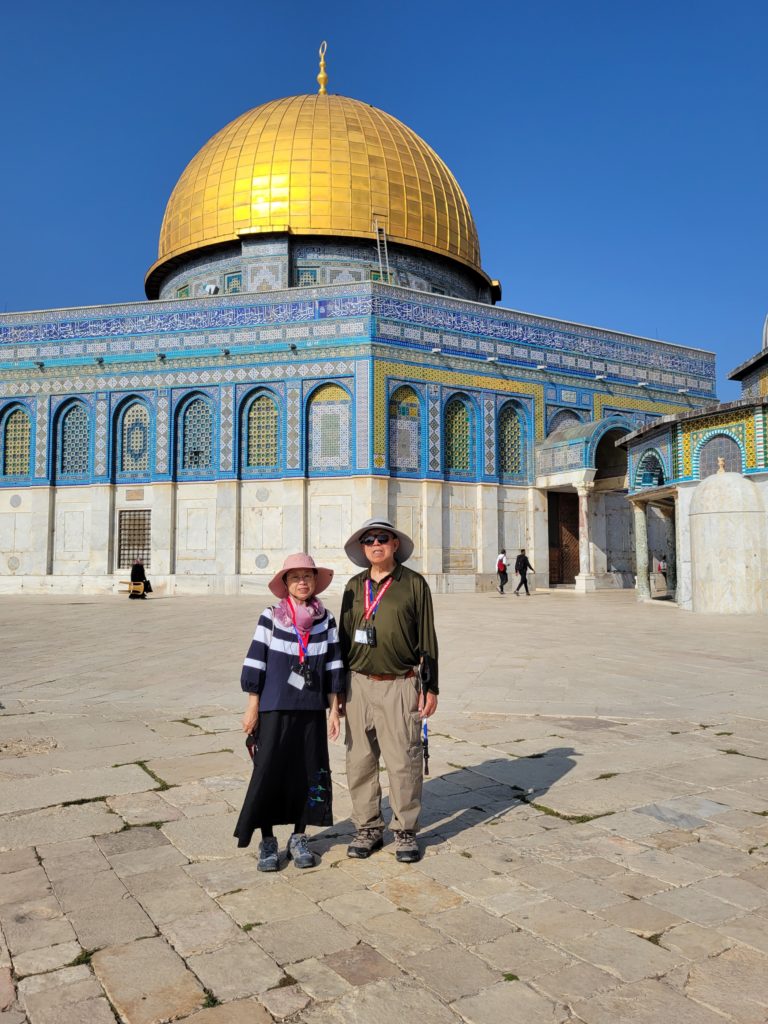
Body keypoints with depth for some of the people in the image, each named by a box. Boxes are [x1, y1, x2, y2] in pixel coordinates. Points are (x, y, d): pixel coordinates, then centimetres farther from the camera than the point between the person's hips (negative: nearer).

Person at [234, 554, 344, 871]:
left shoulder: (326, 620, 2)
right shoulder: (270, 617, -5)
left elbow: (333, 666, 5)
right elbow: (255, 663, -3)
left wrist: (334, 709, 4)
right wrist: (252, 707, -3)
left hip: (312, 710, 2)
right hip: (274, 708, -2)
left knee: (309, 773, 9)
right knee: (268, 773, 2)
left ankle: (299, 838, 27)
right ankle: (267, 842, 19)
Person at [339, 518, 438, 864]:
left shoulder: (414, 583, 0)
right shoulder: (355, 587, 10)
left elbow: (427, 638, 0)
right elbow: (344, 637, 15)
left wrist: (430, 687, -2)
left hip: (400, 684, -3)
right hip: (359, 683, 4)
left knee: (403, 762, 0)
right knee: (359, 761, 9)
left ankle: (405, 832, 17)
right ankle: (368, 828, 24)